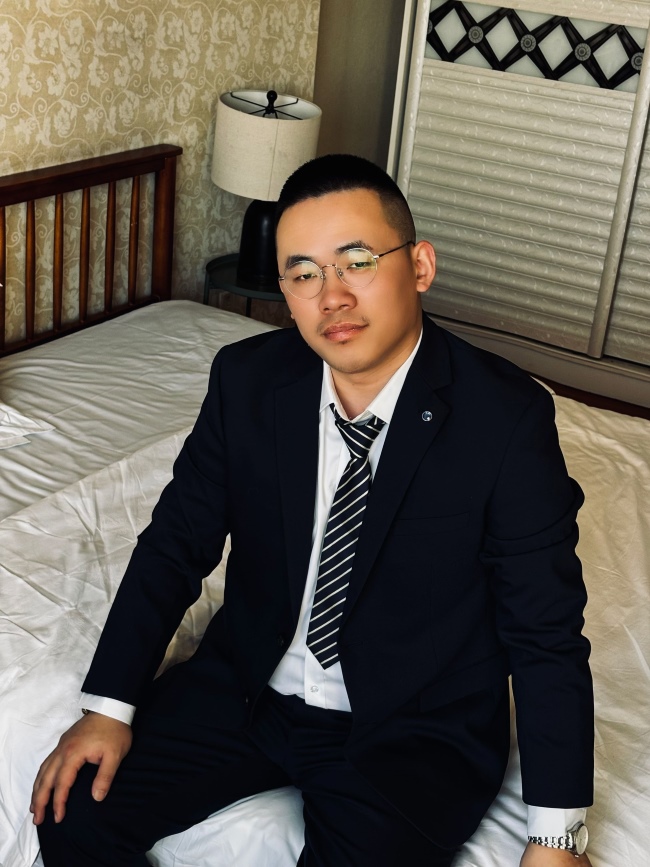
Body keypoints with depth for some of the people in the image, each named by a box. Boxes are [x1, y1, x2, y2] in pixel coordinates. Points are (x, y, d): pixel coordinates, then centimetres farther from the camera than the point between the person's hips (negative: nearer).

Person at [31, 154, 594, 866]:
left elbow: (545, 633, -13)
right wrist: (109, 706, -8)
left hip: (416, 728, -3)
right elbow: (176, 541, 1)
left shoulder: (509, 420, -18)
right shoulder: (245, 380, -7)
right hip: (247, 691, 3)